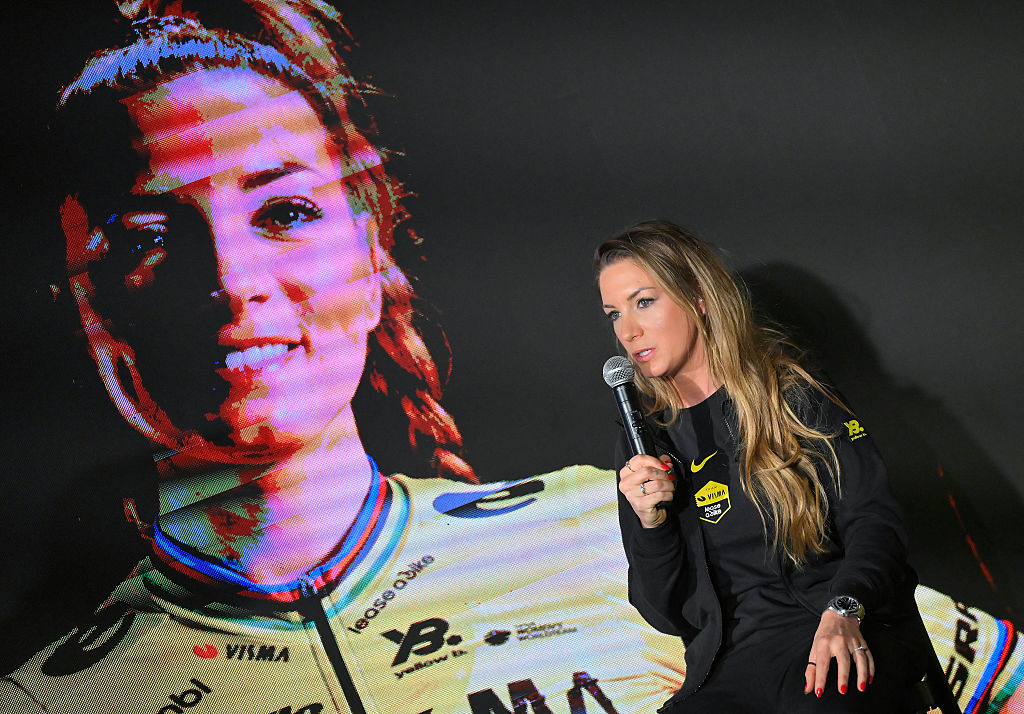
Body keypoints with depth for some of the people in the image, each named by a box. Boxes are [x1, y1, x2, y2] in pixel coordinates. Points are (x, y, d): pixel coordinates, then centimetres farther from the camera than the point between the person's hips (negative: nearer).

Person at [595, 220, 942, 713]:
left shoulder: (786, 390, 5)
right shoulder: (645, 445, 14)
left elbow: (875, 518, -4)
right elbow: (669, 615, 12)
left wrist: (844, 611, -23)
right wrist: (650, 521, -7)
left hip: (856, 632, -2)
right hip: (737, 661, 2)